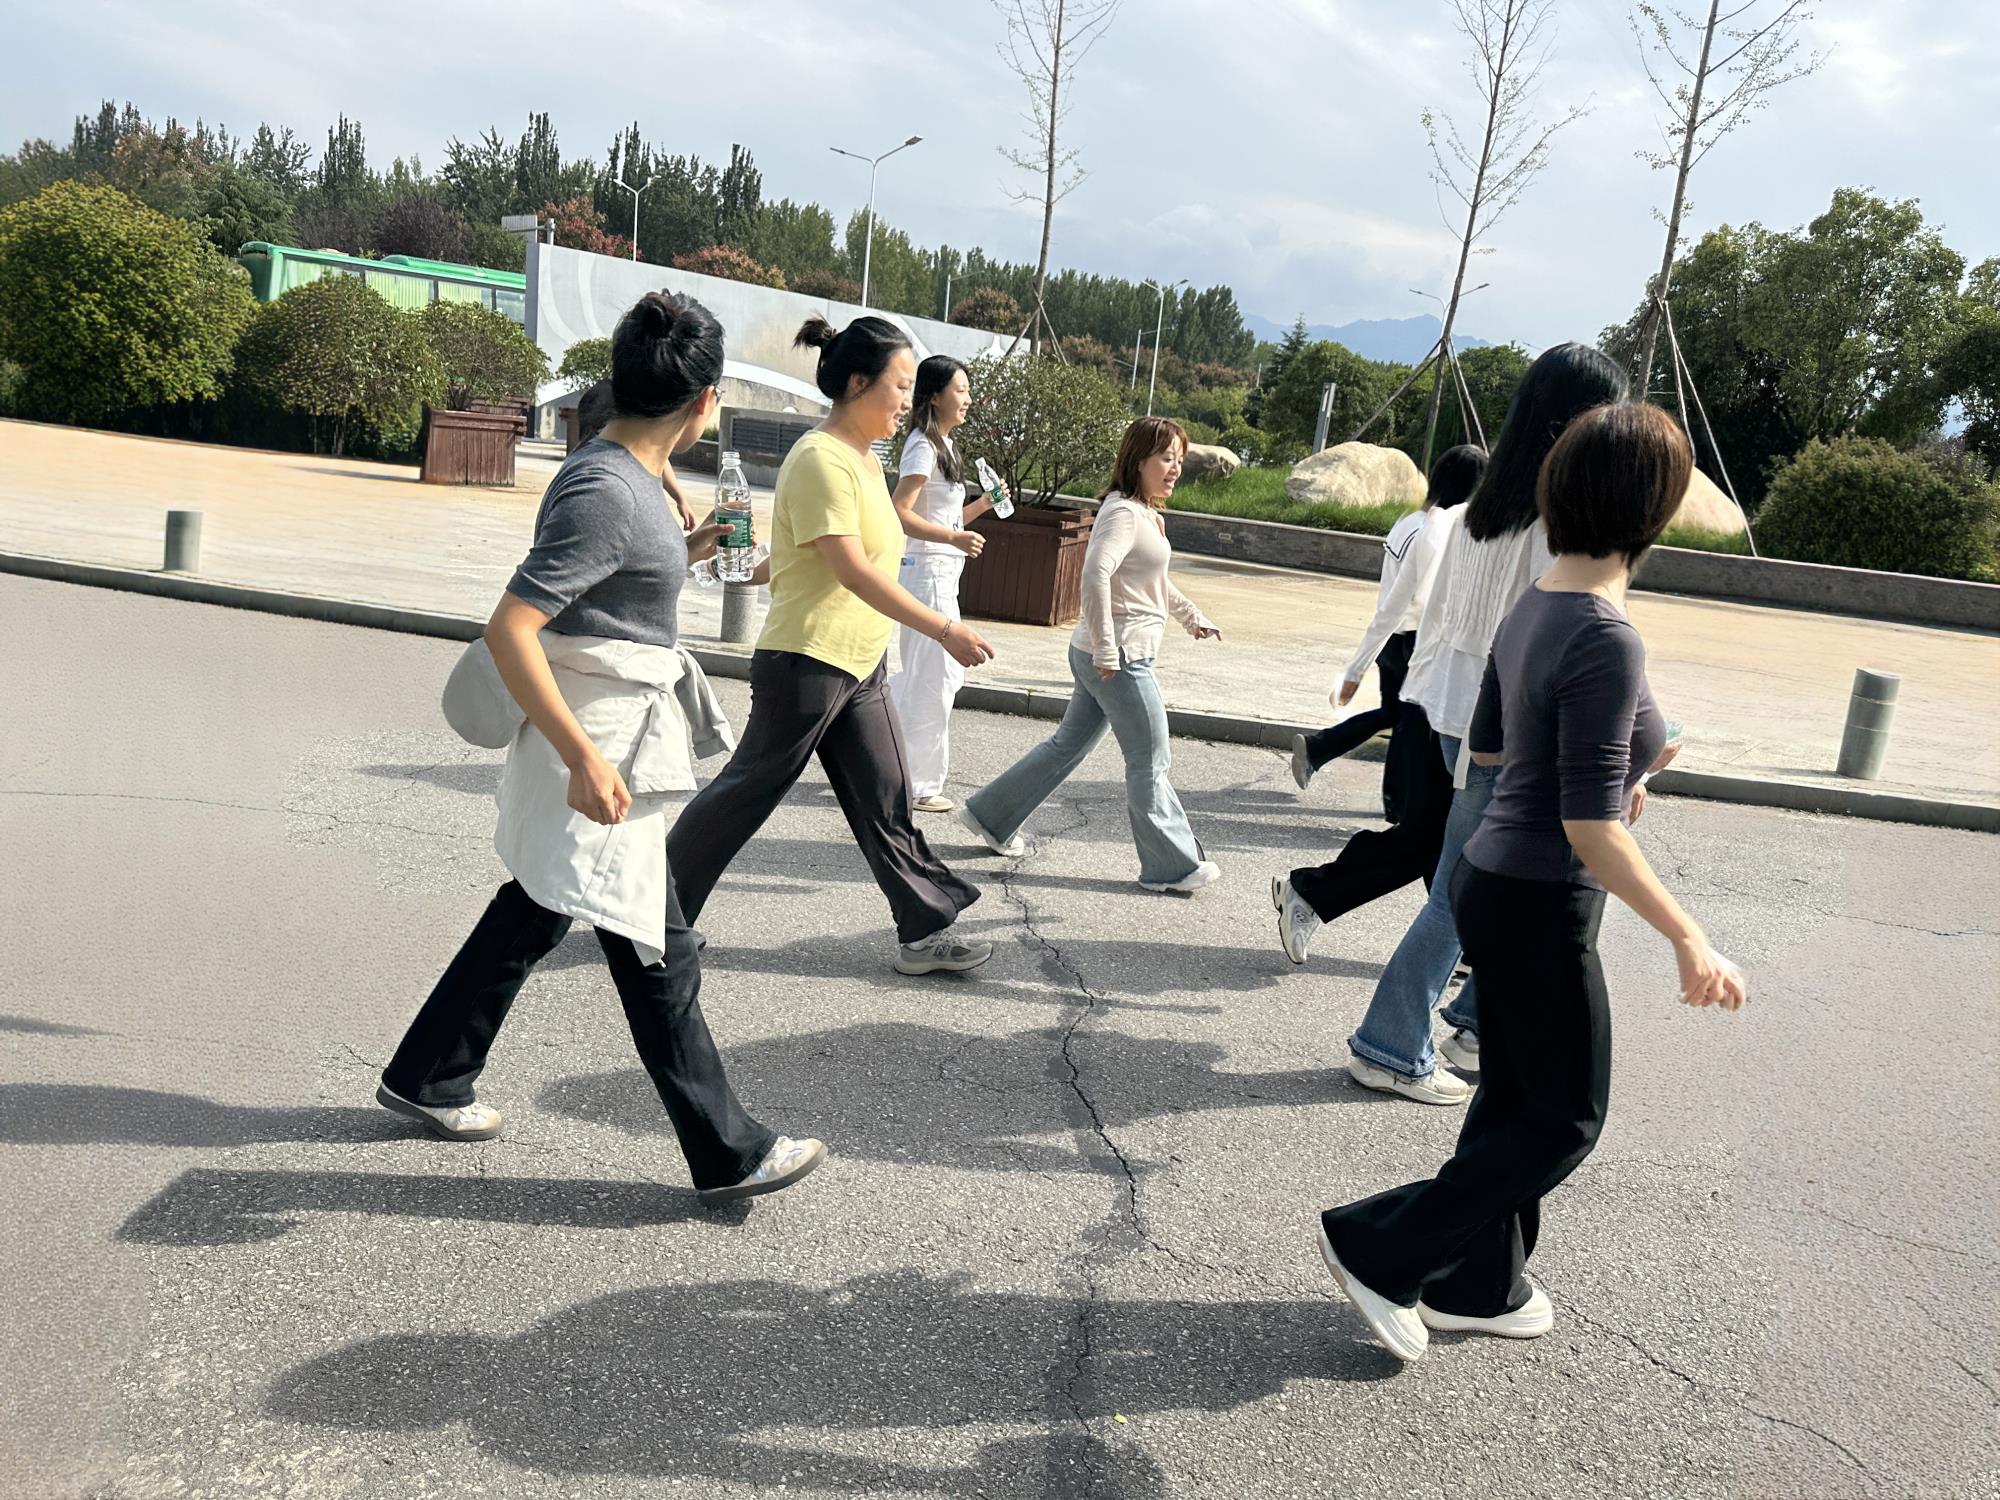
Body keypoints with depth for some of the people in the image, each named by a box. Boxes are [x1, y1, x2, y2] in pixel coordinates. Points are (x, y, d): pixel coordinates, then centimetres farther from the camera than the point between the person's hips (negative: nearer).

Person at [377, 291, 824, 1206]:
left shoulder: (624, 471, 7)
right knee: (659, 955, 0)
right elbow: (509, 629, -27)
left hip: (612, 736, 10)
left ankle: (427, 1080, 39)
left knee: (533, 916, 22)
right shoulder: (605, 492, -23)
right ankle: (730, 1155, 13)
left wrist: (685, 553, 19)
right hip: (599, 746, -10)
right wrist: (583, 758, -32)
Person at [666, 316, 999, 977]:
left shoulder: (863, 459, 13)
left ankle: (927, 932, 13)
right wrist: (944, 629, -30)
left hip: (860, 665, 9)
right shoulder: (821, 459, -19)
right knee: (748, 790, 4)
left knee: (887, 801, 8)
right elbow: (852, 569, -27)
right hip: (806, 662, -9)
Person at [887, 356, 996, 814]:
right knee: (933, 680, -2)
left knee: (949, 672, 17)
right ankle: (918, 785, 8)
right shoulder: (923, 446, -14)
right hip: (928, 571, -10)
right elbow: (899, 513, -23)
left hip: (941, 573, 10)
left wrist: (981, 506, 6)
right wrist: (954, 538, -30)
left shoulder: (942, 445, 16)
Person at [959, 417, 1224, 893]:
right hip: (1120, 658, -10)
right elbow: (1096, 574, -31)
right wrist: (1107, 651, -30)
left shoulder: (1145, 513, 16)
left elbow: (1156, 581, 31)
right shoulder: (1123, 512, -17)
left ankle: (990, 816, 27)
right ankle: (1174, 866, 11)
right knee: (1150, 762, 0)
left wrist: (1192, 616, 32)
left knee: (1069, 744, 18)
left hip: (1112, 656, 10)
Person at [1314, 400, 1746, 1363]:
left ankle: (1477, 1285, 35)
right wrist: (1687, 939, -21)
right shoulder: (1606, 642, -24)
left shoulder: (1533, 607, 2)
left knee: (1513, 1098, 20)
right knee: (1565, 1120, 8)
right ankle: (1377, 1247, 12)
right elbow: (1590, 830, -25)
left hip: (1494, 882, 9)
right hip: (1540, 909, -9)